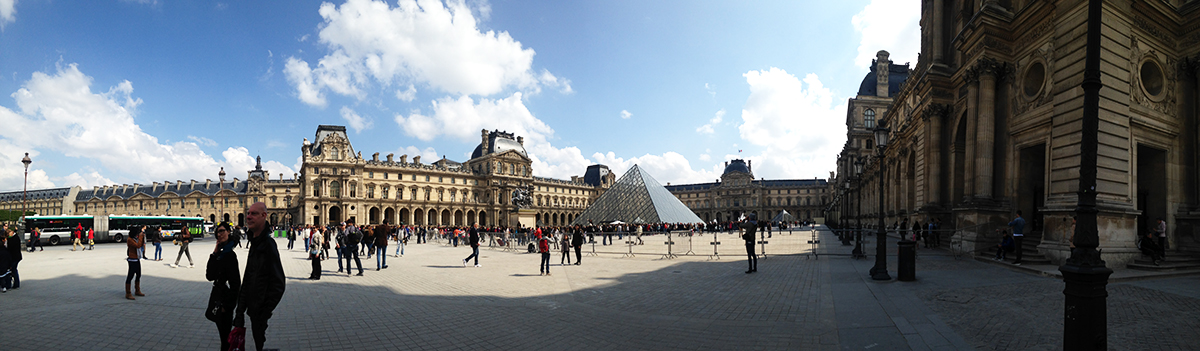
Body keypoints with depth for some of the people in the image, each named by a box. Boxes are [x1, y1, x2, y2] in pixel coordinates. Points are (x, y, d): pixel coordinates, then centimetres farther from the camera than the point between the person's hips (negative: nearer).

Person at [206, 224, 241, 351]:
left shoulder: (229, 255, -19)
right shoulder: (221, 253, 8)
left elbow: (235, 283, -20)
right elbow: (210, 276, 0)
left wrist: (226, 305, -16)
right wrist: (214, 255, -6)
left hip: (225, 299, -9)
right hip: (219, 297, 9)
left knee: (225, 335, 1)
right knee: (224, 333, 19)